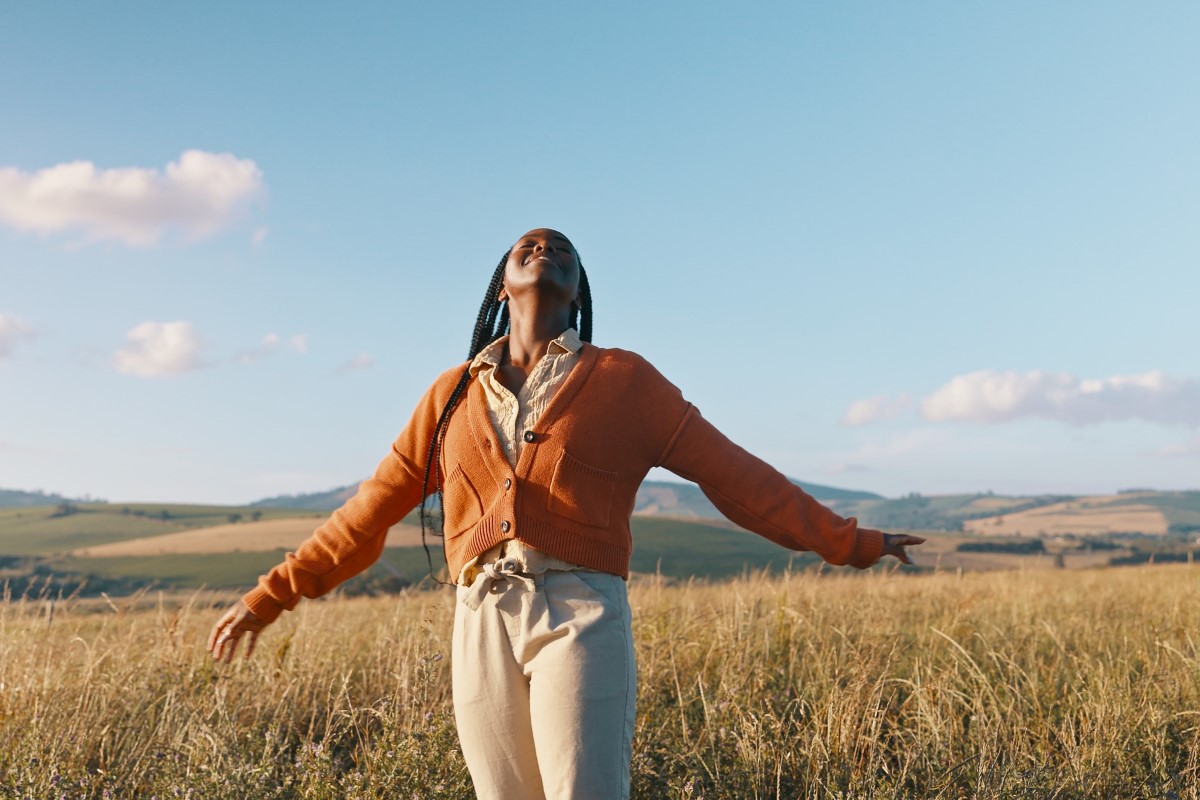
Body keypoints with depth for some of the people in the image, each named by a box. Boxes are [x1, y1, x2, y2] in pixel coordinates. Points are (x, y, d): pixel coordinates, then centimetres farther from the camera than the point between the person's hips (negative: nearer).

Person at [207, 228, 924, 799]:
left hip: (583, 617, -3)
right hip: (483, 625, 3)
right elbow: (372, 511, 20)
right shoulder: (453, 395, 18)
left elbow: (736, 476, 11)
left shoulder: (626, 382, 11)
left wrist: (850, 542, 8)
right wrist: (272, 595, 19)